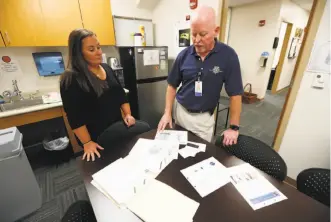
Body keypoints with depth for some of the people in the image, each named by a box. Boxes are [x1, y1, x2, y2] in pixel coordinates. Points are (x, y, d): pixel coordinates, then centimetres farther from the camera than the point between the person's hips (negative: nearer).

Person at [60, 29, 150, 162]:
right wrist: (87, 143, -15)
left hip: (117, 123, 6)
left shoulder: (106, 68, 8)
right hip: (97, 134, -6)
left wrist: (127, 114, 0)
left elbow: (120, 94, 11)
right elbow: (75, 116, -14)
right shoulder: (71, 78, -12)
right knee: (145, 129, -18)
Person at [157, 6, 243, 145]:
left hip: (204, 117, -2)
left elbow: (235, 94, -10)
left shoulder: (228, 55, -13)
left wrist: (234, 127, -10)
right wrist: (167, 113, -7)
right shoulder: (184, 55, -7)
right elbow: (172, 86, 1)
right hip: (180, 110, 2)